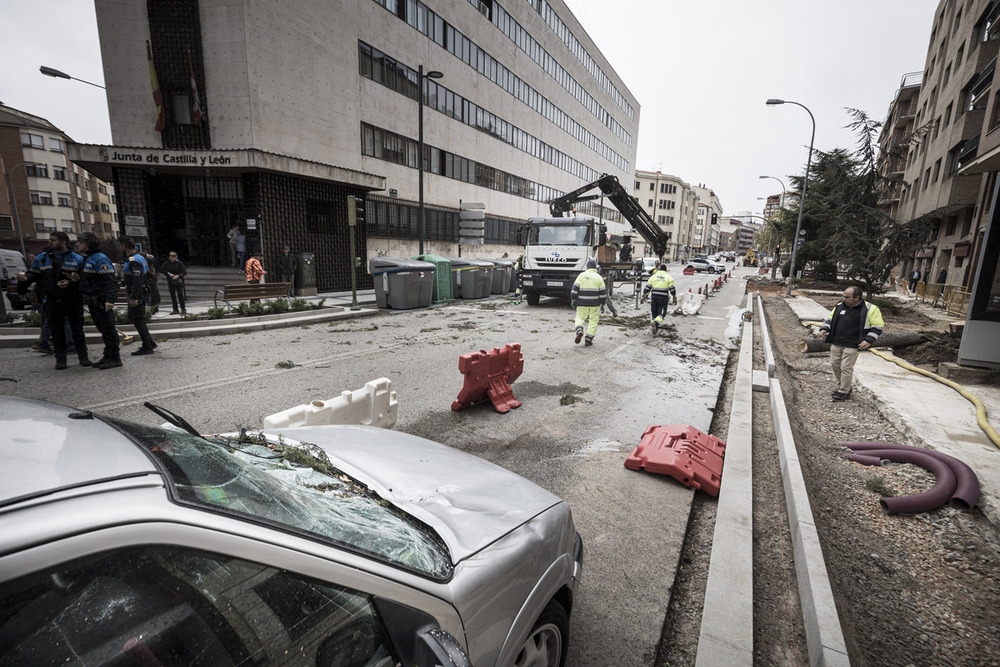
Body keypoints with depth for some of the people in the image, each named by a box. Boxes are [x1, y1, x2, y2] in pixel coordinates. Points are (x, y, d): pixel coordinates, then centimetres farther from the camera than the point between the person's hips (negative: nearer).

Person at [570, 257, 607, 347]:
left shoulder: (581, 275, 0)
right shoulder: (599, 278, 4)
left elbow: (575, 289, -4)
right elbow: (603, 293, 3)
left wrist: (573, 300, 4)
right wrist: (602, 303, 12)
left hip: (582, 302, 0)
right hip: (595, 303, 0)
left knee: (580, 317, 13)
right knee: (593, 320, 8)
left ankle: (579, 330, -14)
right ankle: (589, 339, 5)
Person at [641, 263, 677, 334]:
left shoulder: (653, 276, 9)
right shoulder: (669, 277, 4)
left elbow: (647, 288, 6)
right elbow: (672, 289, 2)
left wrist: (643, 297, 13)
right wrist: (675, 298, 12)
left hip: (654, 297, 2)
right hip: (664, 298, -2)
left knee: (654, 313, 13)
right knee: (661, 314, 1)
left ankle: (655, 329, 12)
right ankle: (656, 323, -28)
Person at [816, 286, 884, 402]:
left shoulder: (870, 309, -5)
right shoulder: (840, 306, 9)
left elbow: (877, 326, -2)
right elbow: (831, 319, 21)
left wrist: (869, 340, -13)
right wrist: (824, 329, 4)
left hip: (852, 346, -5)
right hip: (836, 343, 5)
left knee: (846, 368, -4)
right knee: (835, 365, 11)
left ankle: (844, 392, 9)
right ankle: (840, 387, 28)